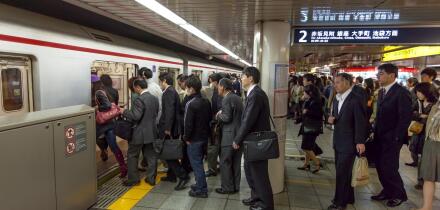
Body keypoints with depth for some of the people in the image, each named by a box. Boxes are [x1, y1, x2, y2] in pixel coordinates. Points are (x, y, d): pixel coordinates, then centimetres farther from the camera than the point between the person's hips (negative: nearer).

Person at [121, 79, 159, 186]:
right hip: (152, 131, 7)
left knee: (132, 155, 9)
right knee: (151, 155, 12)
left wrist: (124, 111, -11)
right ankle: (151, 178, 19)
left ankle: (133, 179, 16)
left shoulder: (140, 99, -19)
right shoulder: (155, 98, 6)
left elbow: (136, 116, -24)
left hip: (141, 133, -7)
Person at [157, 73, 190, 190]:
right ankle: (171, 175, 29)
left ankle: (183, 176, -7)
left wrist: (167, 128, -24)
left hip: (169, 129, -10)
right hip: (173, 128, 10)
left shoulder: (169, 92, -15)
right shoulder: (172, 91, 14)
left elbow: (170, 111, -24)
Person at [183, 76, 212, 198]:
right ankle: (200, 184, 32)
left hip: (194, 138, -8)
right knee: (199, 162, 21)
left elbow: (188, 123, -21)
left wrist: (186, 137, -9)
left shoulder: (191, 104, -21)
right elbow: (210, 118, 12)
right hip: (204, 136, 8)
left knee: (196, 164, 3)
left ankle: (202, 190, 10)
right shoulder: (206, 102, 4)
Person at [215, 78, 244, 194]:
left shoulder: (226, 99, -15)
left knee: (225, 162, 2)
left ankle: (227, 187, 10)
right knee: (236, 162, 15)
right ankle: (236, 186, 24)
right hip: (239, 134, 9)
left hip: (230, 135, -9)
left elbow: (227, 117, -21)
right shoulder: (237, 97, 13)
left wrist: (218, 115, -2)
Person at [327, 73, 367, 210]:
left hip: (349, 143, -8)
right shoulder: (336, 99, 10)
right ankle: (347, 197, 33)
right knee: (342, 172, 17)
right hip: (338, 142, 8)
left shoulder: (355, 100, -16)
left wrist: (360, 141, -18)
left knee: (342, 173, -2)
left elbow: (360, 122, -17)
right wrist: (331, 119, -3)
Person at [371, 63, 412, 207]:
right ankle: (388, 192, 28)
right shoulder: (382, 92, 11)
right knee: (380, 166, 12)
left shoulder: (401, 92, -13)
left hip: (392, 138, -7)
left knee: (389, 168, -2)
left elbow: (406, 117, -17)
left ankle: (400, 195, 20)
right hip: (381, 137, 7)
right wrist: (375, 132, 8)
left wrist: (396, 137, -17)